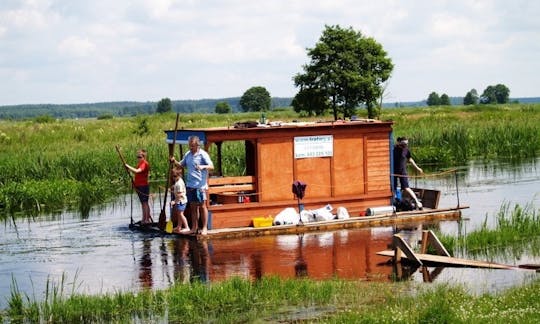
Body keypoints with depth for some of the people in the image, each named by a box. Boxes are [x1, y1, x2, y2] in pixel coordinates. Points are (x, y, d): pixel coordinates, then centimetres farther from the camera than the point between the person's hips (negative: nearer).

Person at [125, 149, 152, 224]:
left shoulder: (144, 163, -15)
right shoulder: (139, 163, 15)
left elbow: (137, 171, -30)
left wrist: (128, 167, -25)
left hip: (143, 186, -10)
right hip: (139, 186, 10)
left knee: (145, 202, -7)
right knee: (142, 203, 13)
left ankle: (148, 219, -5)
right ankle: (144, 219, 19)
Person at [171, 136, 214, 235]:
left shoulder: (203, 154, -8)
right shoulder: (187, 154, 11)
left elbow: (211, 167, -14)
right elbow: (182, 165, 23)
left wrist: (203, 166, -33)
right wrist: (175, 162, 4)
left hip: (200, 185, -6)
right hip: (190, 185, 6)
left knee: (202, 206, -1)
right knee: (193, 206, 11)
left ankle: (205, 227, 5)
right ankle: (194, 227, 17)